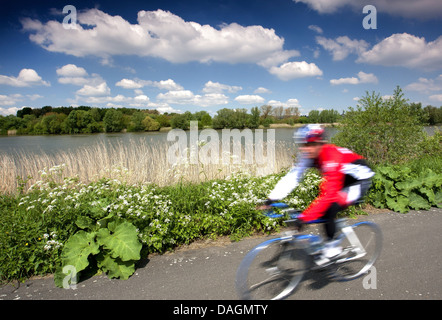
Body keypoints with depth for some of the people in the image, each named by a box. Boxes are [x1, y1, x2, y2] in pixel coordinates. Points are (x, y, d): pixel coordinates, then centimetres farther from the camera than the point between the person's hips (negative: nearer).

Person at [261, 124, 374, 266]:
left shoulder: (332, 157, -36)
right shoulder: (309, 155, -13)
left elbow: (329, 193, -41)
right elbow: (292, 176, -14)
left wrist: (305, 216, -44)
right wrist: (271, 200, -20)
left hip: (360, 181, -8)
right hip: (344, 181, 8)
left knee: (330, 208, -24)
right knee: (323, 211, -4)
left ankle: (331, 247, -5)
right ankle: (330, 243, 15)